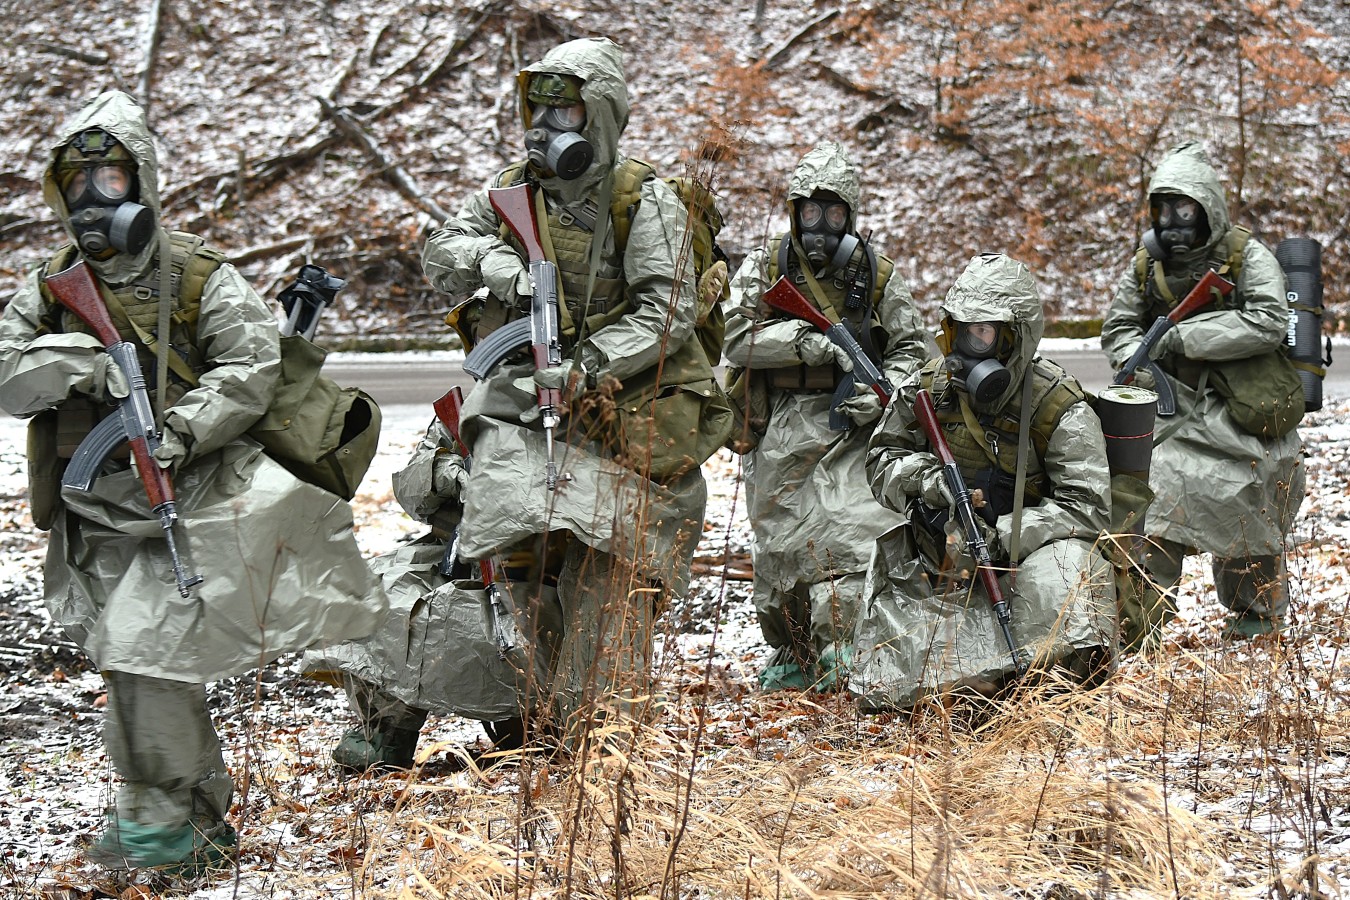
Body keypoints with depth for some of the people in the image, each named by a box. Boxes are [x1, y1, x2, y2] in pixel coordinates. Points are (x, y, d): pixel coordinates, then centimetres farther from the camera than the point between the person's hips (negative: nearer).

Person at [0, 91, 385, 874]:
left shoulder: (199, 278, -1)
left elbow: (250, 370, -13)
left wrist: (177, 431, -26)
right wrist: (79, 361, -19)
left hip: (182, 505, -5)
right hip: (99, 519, 5)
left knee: (143, 650, -15)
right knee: (161, 673, 10)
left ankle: (161, 824, -5)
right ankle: (204, 809, 25)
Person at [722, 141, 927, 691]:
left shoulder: (877, 276, 7)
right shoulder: (764, 269, 5)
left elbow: (911, 348, 8)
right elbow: (738, 337, -8)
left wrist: (884, 391, -11)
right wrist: (808, 340, -20)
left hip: (848, 426, -1)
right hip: (781, 432, 1)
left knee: (852, 533, -18)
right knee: (779, 546, 7)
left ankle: (836, 654, -13)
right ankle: (791, 653, 24)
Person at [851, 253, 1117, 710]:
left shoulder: (1059, 406, -12)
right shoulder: (930, 387, 1)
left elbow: (1088, 506, -19)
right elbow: (882, 460, 8)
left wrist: (999, 539, -29)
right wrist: (924, 478, -16)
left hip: (1023, 552, -3)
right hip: (943, 560, 3)